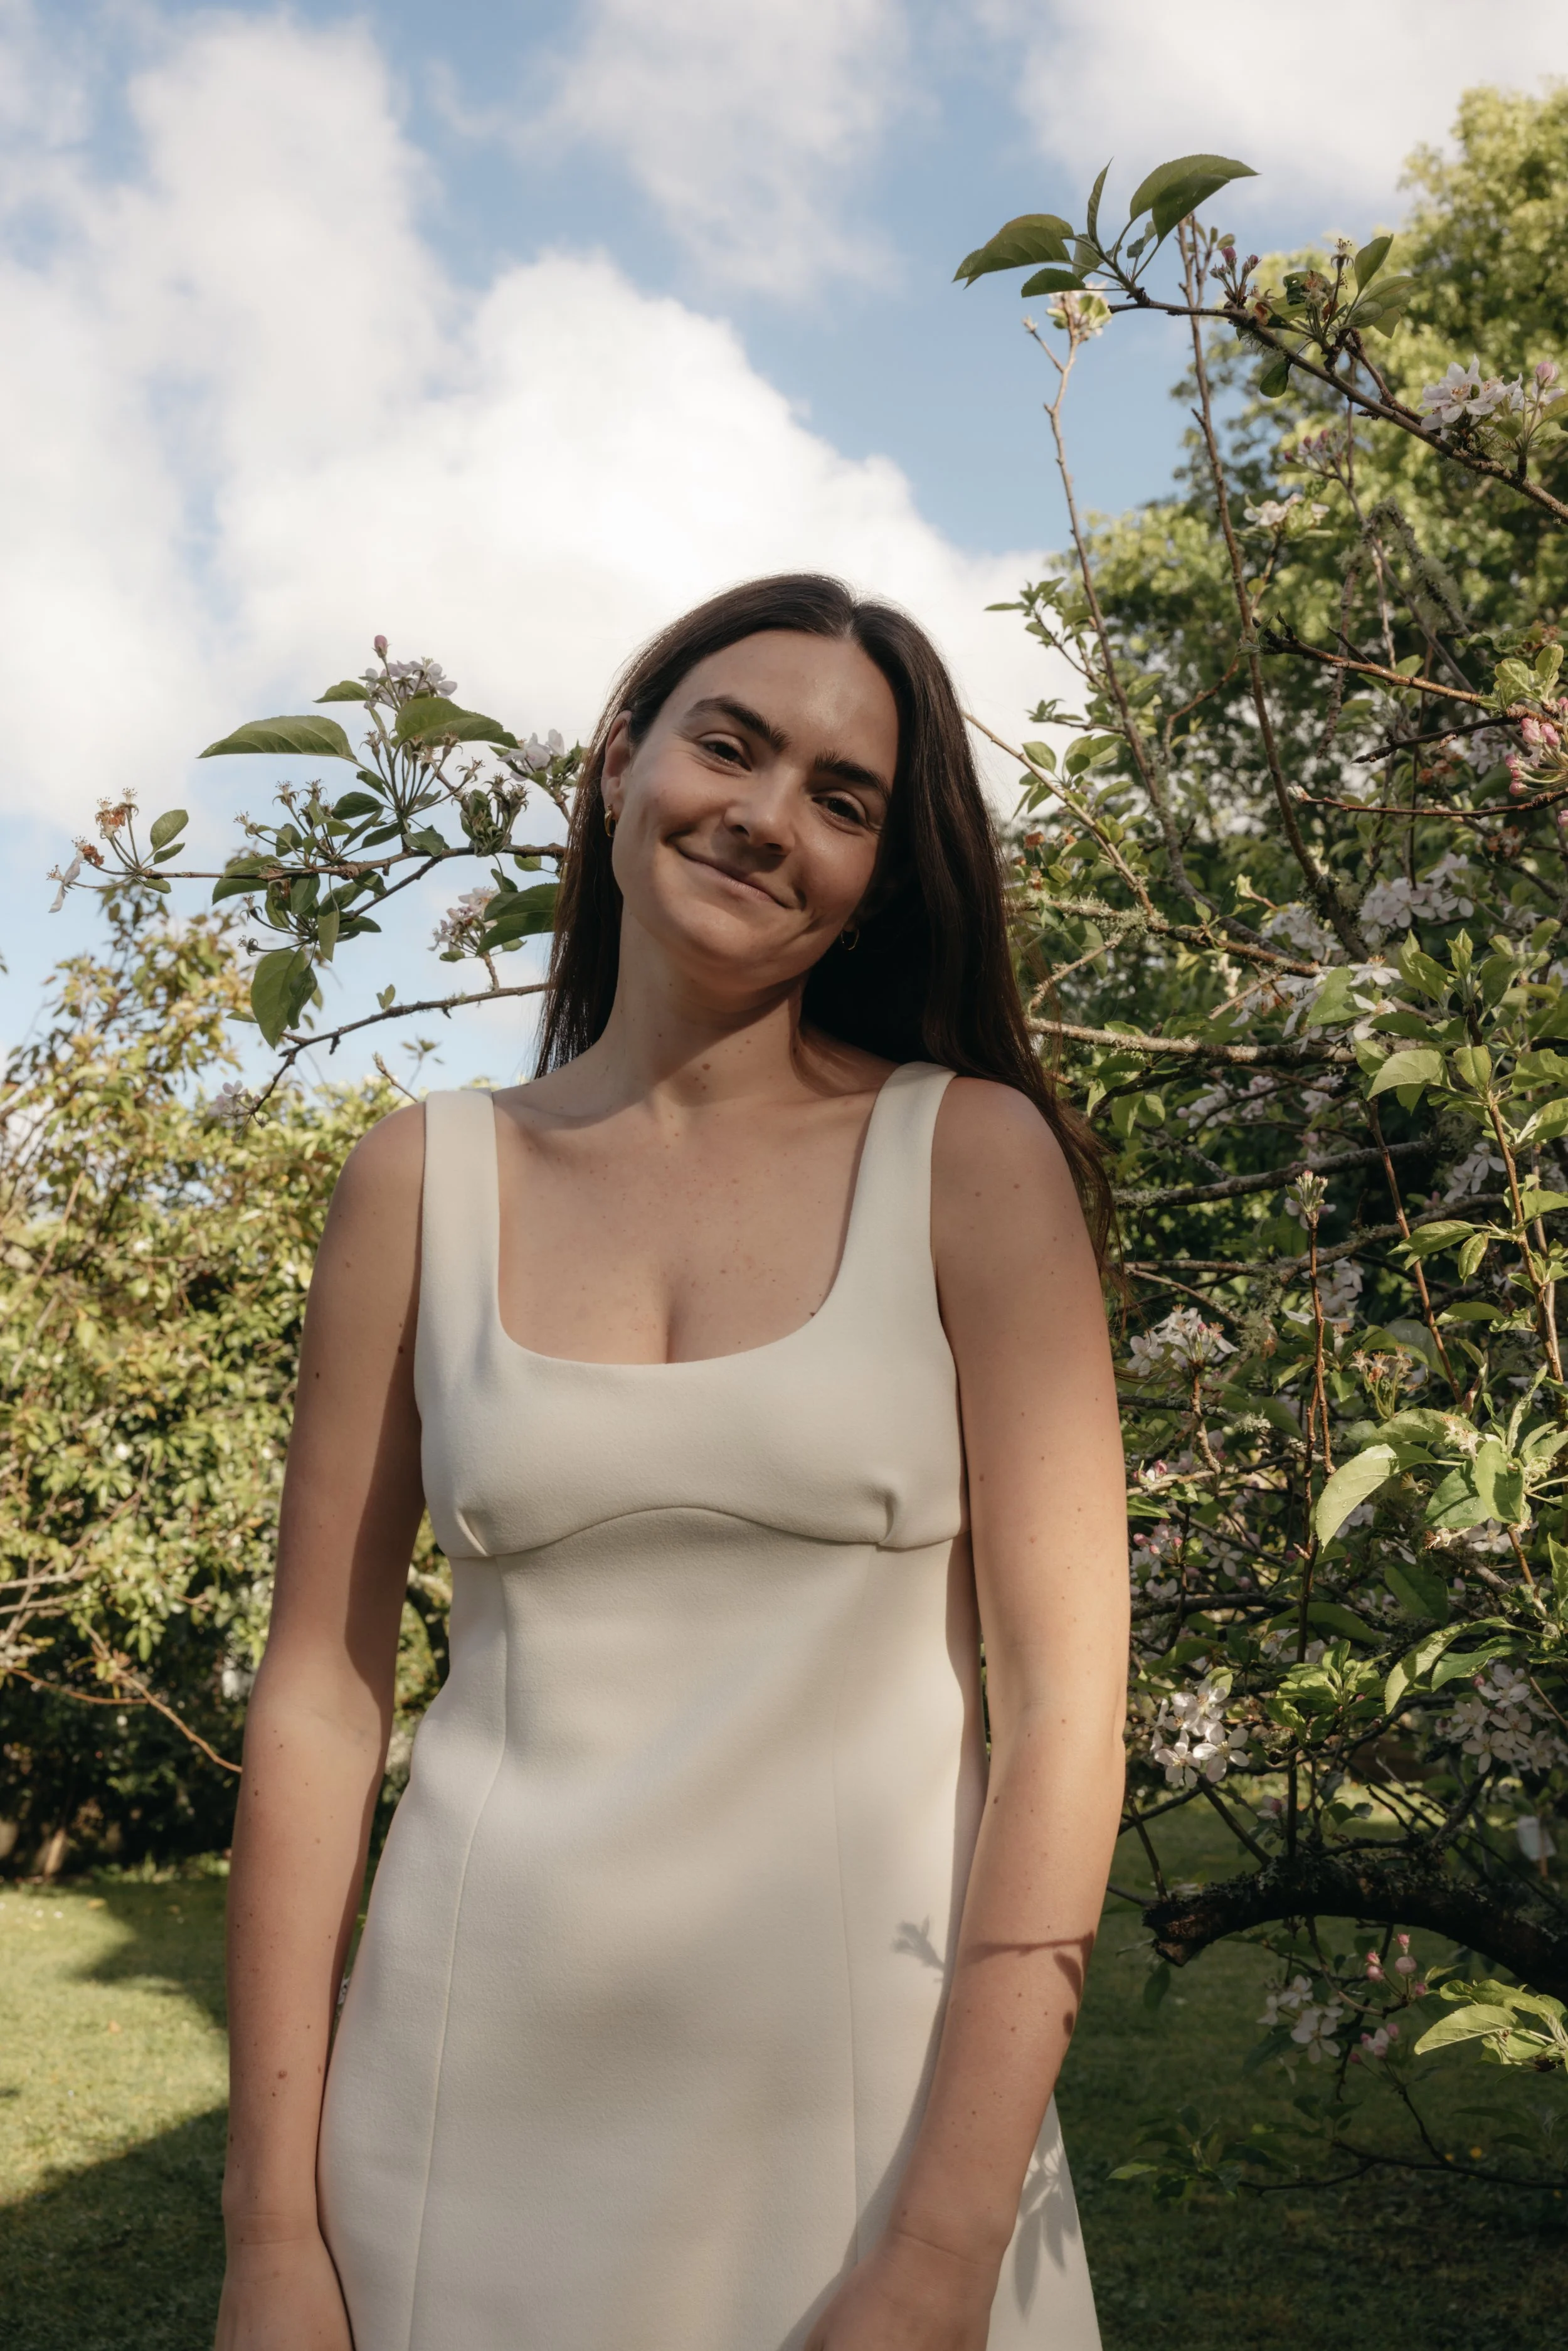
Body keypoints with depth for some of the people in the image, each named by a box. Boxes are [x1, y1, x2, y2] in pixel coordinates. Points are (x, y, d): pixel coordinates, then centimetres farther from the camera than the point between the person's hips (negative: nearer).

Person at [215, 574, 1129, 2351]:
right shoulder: (425, 1182, 1)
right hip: (477, 2120, 2)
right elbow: (321, 1688, 1)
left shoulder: (974, 1155, -5)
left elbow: (1064, 1688, -9)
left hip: (888, 2096, -1)